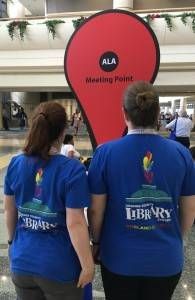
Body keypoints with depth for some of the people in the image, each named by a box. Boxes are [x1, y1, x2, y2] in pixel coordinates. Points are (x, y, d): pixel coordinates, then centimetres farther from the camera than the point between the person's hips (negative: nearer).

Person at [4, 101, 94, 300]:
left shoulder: (15, 164, -7)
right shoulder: (72, 170, -22)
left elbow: (9, 211, 3)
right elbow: (75, 223, -21)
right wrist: (87, 265, -9)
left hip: (22, 262, 4)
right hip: (59, 267, -4)